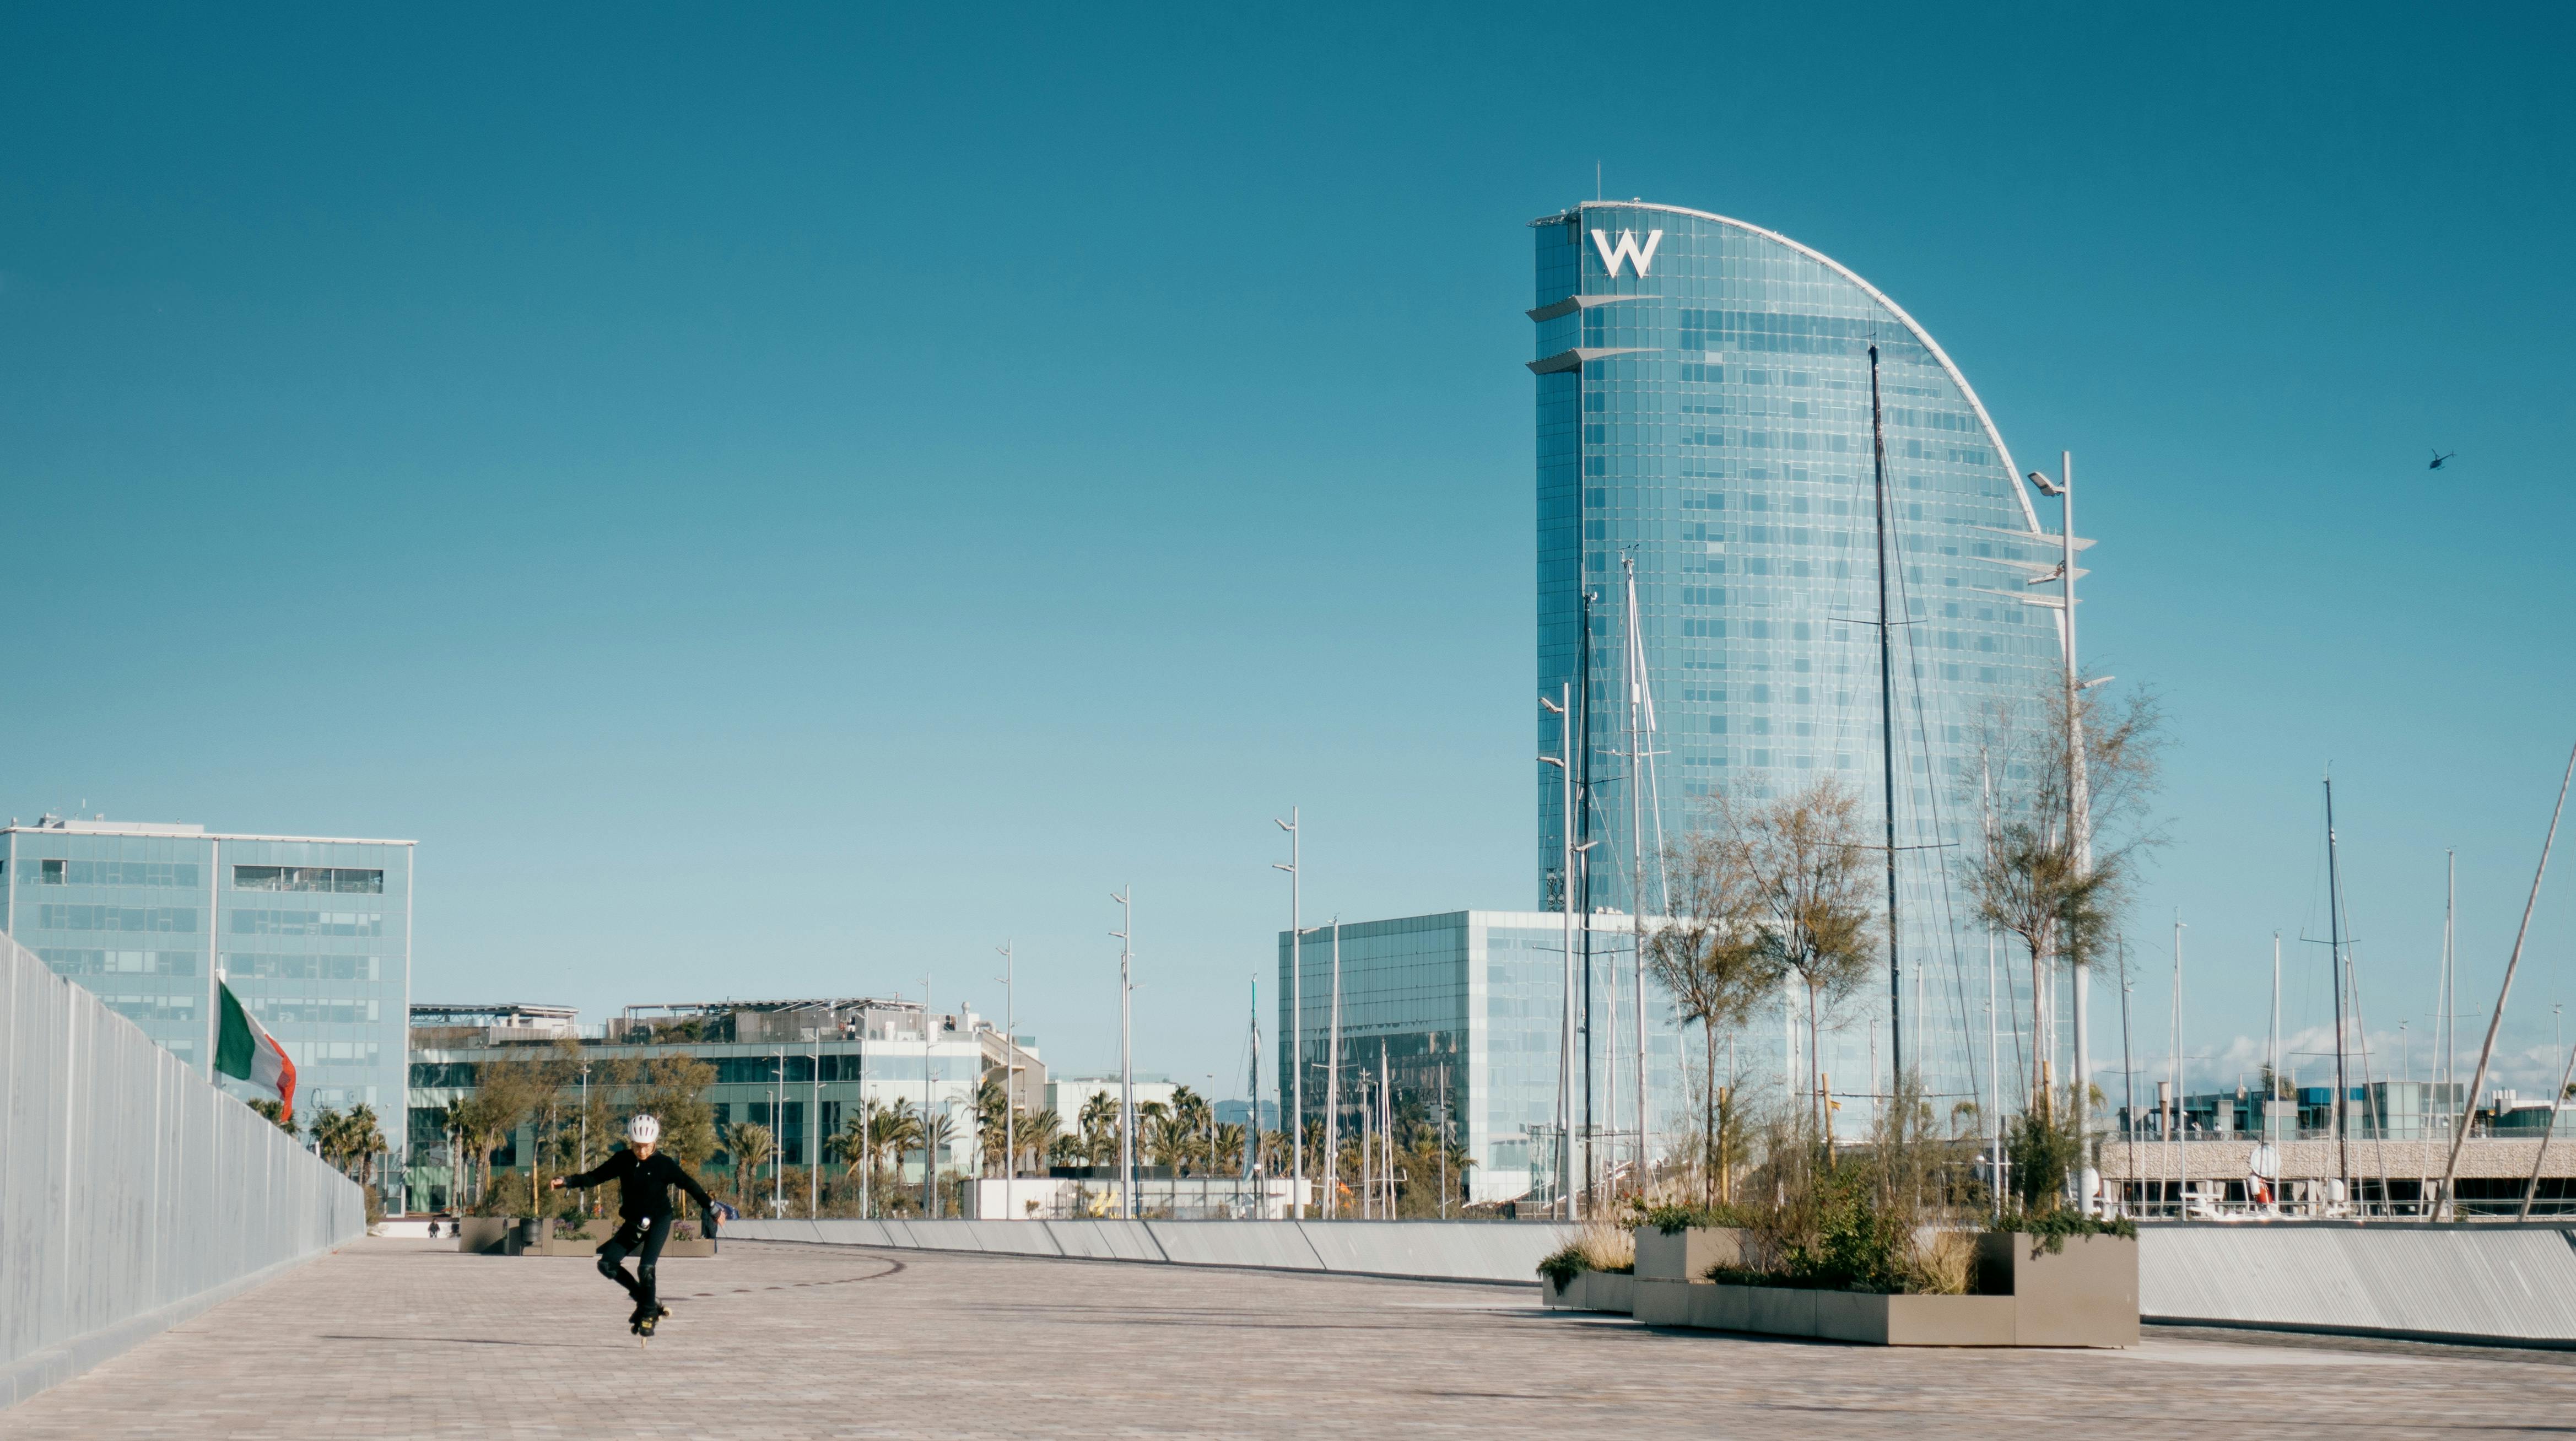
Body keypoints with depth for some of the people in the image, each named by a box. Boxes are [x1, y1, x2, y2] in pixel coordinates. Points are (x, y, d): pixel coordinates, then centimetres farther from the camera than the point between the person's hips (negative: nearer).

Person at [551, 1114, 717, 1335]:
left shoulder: (664, 1165, -14)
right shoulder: (623, 1161, -7)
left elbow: (689, 1185, -8)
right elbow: (595, 1177, -1)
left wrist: (711, 1208, -10)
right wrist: (566, 1182, -12)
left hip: (658, 1221, -4)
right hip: (633, 1224, 4)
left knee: (645, 1268, -20)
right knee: (607, 1264, -7)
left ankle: (648, 1313, 3)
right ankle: (647, 1300, 7)